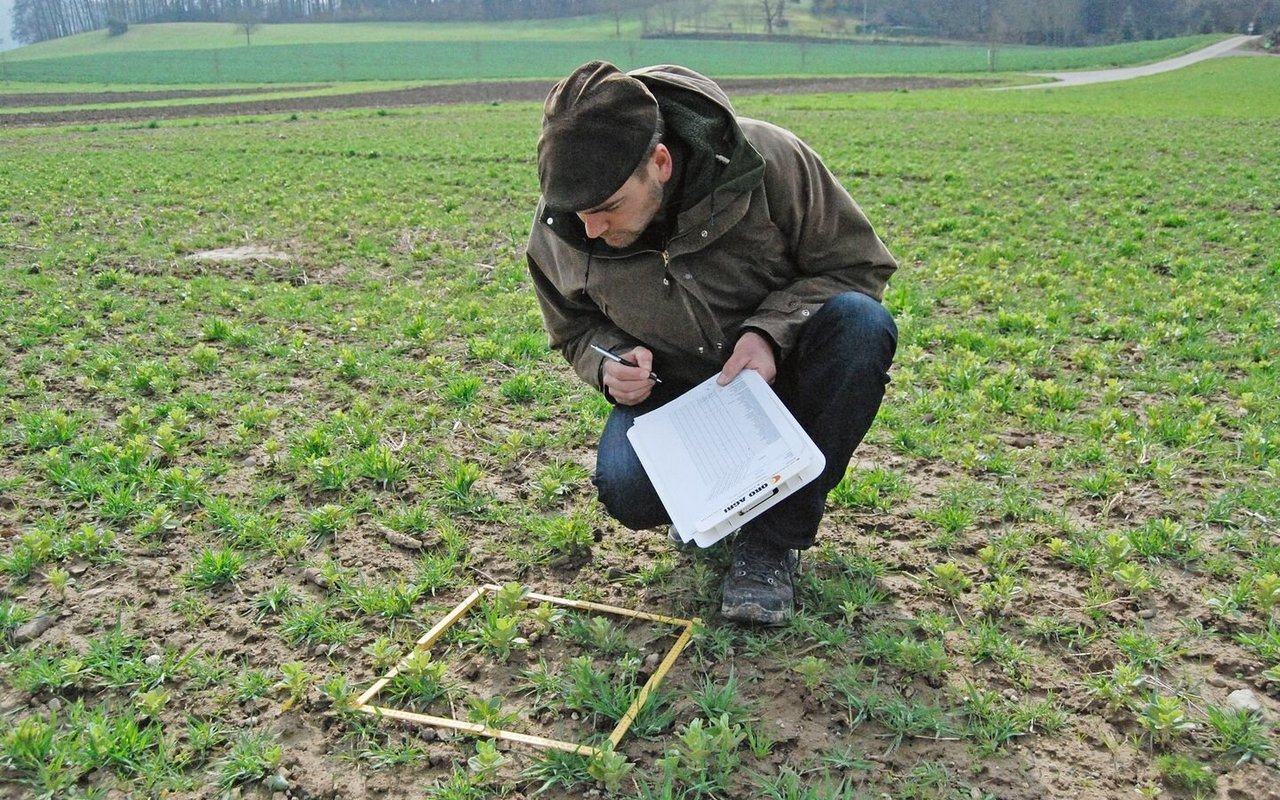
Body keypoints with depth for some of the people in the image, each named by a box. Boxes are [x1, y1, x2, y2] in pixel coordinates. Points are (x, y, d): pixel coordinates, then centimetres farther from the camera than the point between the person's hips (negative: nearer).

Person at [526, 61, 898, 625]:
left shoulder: (768, 161, -24)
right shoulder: (557, 230, -14)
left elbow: (856, 265, -11)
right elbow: (576, 330, 6)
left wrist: (769, 331, -27)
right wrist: (609, 362, -18)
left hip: (776, 370, 0)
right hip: (670, 389, 1)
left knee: (861, 323, -33)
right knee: (628, 492, -30)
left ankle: (774, 536, -20)